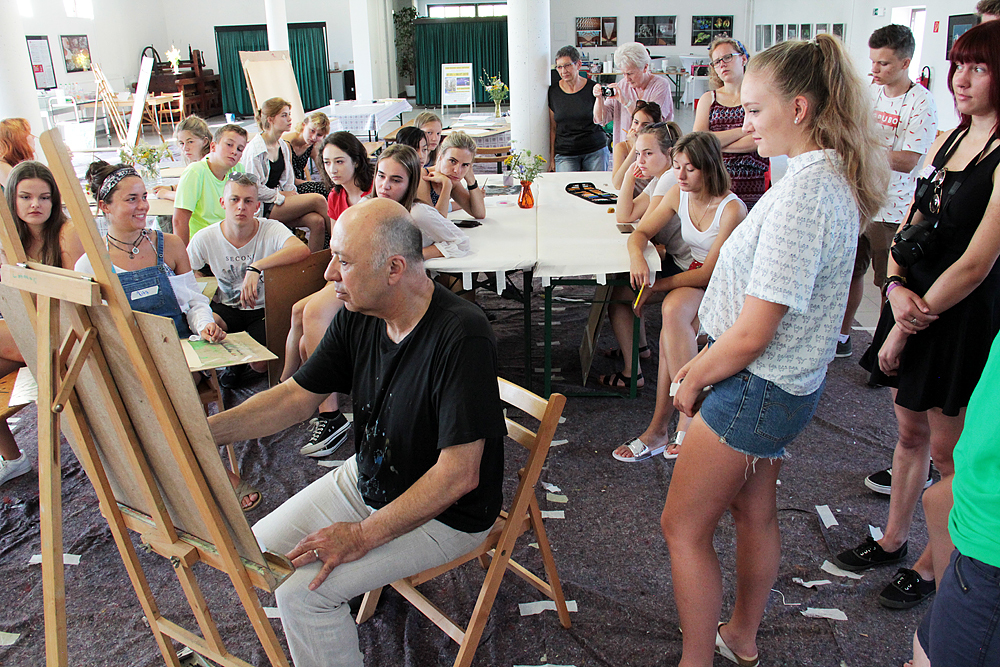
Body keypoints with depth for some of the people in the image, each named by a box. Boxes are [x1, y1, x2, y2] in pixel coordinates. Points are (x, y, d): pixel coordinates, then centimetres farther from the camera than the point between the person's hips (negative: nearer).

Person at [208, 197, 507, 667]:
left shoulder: (461, 336, -31)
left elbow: (458, 475, -30)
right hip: (366, 480, 8)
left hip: (444, 514, -7)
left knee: (302, 591, -16)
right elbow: (296, 396, 0)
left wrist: (363, 535, -24)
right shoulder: (357, 316, -8)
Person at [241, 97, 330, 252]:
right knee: (318, 199, -24)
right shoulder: (254, 149, -11)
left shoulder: (284, 146, 13)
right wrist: (281, 195, -12)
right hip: (262, 208, -7)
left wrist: (292, 195, -4)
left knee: (317, 221, -24)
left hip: (280, 201, 7)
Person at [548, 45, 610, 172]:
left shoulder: (592, 88, 0)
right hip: (565, 154, 1)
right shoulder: (553, 91, 4)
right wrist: (551, 157, 8)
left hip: (595, 151, -1)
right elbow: (552, 128, 9)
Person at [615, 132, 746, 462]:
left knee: (673, 314, -33)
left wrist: (656, 286, -19)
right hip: (695, 282, 5)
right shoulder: (679, 195, 0)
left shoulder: (732, 209, -20)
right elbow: (640, 232, 4)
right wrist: (637, 257, -20)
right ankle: (688, 419, -24)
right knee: (672, 313, -30)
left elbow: (710, 273, -19)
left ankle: (660, 427, -27)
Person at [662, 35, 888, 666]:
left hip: (754, 389, -10)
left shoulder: (805, 191, -26)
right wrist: (707, 360, 9)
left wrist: (694, 380, -9)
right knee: (755, 514, 23)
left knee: (683, 527, 4)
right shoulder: (834, 177, 6)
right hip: (786, 384, 10)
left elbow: (752, 334, -26)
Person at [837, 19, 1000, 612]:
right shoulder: (947, 142, 8)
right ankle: (893, 540, 36)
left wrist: (906, 329, -15)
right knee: (911, 432, 19)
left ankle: (934, 567, 27)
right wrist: (897, 286, -9)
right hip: (914, 305, 7)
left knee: (947, 452, 8)